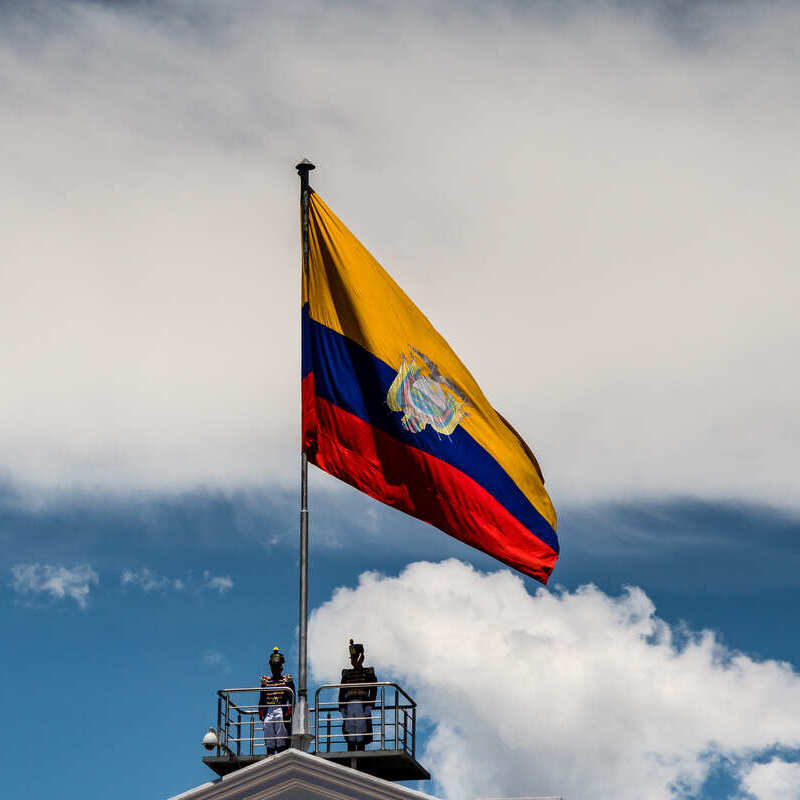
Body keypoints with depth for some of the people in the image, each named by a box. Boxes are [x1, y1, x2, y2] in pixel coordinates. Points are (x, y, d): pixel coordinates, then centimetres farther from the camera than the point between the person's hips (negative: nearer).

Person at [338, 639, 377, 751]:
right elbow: (341, 693, 15)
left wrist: (369, 706, -9)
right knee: (350, 739, 0)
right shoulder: (347, 674, 18)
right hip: (349, 707, 3)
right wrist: (342, 709, 3)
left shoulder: (368, 673, 10)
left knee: (361, 739, -8)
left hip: (363, 707, -3)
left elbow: (373, 691, 2)